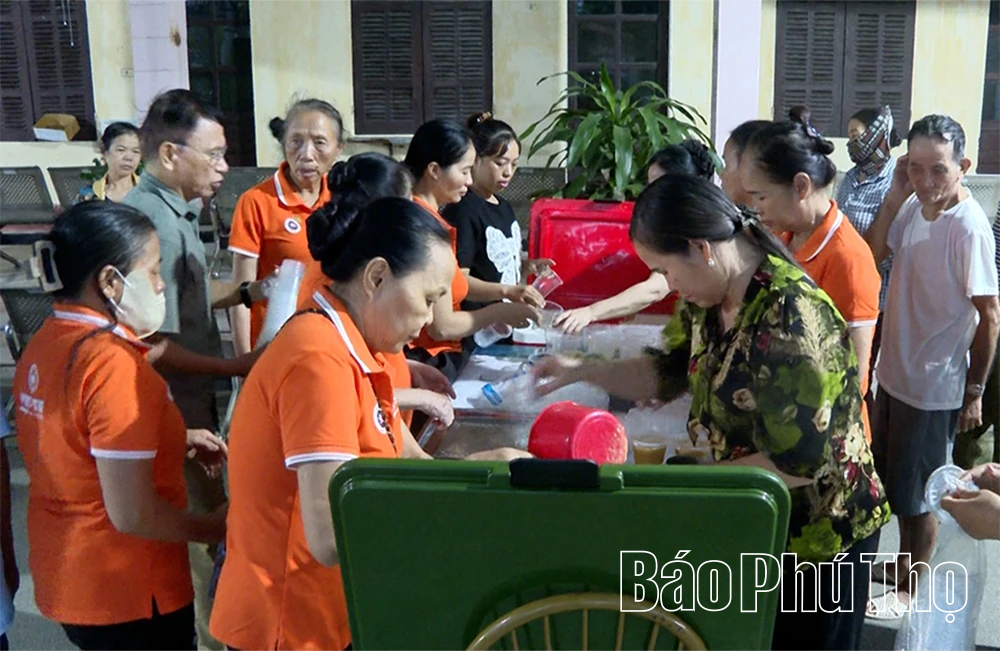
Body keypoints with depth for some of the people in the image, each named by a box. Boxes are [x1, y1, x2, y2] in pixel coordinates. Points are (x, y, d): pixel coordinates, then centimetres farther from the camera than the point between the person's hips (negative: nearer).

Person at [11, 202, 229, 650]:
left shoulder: (44, 343, 1)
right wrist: (212, 528, -10)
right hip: (128, 596, -8)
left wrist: (178, 441, 9)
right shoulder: (115, 364, -26)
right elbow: (132, 513, -26)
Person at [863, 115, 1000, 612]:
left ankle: (911, 587, 32)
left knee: (915, 495, 10)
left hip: (933, 388, -7)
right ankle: (903, 564, 45)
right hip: (893, 372, 7)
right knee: (887, 479, 23)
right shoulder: (914, 206, -3)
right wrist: (894, 197, -12)